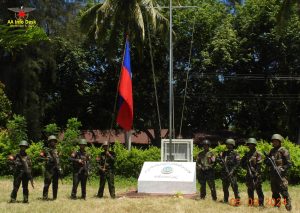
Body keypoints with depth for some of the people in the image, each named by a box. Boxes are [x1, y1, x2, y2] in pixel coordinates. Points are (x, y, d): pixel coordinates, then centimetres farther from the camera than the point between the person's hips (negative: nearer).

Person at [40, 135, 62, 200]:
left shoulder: (56, 150, 16)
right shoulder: (46, 149, 2)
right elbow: (41, 156, -5)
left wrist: (60, 169, 10)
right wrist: (47, 158, -19)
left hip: (56, 169, 5)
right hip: (49, 169, -5)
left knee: (55, 184, 8)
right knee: (47, 183, -8)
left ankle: (55, 197, 15)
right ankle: (45, 197, -3)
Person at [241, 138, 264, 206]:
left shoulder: (258, 154, -6)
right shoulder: (247, 154, 12)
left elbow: (259, 165, -13)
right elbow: (242, 162, 17)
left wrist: (255, 174, -18)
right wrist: (246, 167, -1)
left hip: (256, 174, -6)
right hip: (249, 174, 6)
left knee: (258, 190, -6)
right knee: (250, 189, 11)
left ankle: (261, 204, -2)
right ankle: (250, 203, 20)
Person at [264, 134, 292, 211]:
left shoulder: (283, 151, -5)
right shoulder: (272, 151, 15)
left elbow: (289, 164, -8)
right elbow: (267, 162, 20)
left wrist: (281, 170, -19)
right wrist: (267, 161, -2)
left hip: (281, 175, -7)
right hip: (273, 175, 7)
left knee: (284, 192, -9)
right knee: (275, 193, 12)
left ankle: (288, 208, -5)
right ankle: (277, 206, 22)